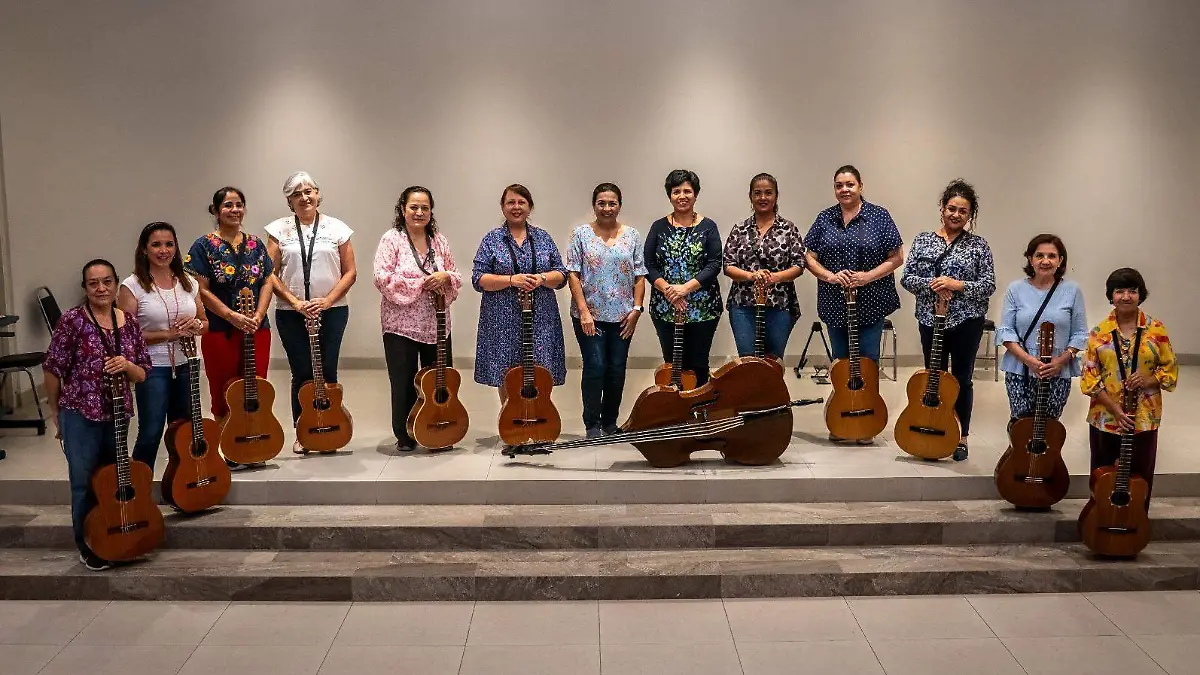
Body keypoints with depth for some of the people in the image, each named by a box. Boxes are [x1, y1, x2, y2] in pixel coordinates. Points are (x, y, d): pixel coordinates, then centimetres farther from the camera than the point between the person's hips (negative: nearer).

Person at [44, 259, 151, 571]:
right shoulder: (72, 320, -11)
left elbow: (142, 374, 6)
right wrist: (56, 412, 0)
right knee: (85, 484, 5)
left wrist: (126, 365, -16)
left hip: (117, 414, 4)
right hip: (80, 415, -4)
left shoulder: (129, 322, 2)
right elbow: (53, 369, -5)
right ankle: (88, 548, 21)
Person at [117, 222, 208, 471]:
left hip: (184, 366, 5)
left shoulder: (188, 283, 8)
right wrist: (167, 334, -18)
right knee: (151, 432, -3)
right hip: (152, 368, -5)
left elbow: (205, 322, 16)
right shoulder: (133, 286, -7)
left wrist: (196, 325, -7)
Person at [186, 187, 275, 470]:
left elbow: (267, 283, 8)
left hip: (257, 329, 4)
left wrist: (258, 316, -7)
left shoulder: (256, 244, 10)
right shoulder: (204, 246, -3)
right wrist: (232, 316, -17)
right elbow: (202, 290, -9)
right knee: (224, 394, 3)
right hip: (219, 330, -4)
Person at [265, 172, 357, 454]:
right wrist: (295, 303, -10)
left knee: (327, 372, 0)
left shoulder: (337, 228, 4)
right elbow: (270, 274, 1)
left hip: (332, 311, 0)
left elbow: (350, 272, 3)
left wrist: (327, 301, -9)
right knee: (302, 373, 2)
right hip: (291, 314, 0)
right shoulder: (279, 229, 5)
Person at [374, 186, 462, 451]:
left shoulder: (439, 240, 10)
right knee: (404, 383, 1)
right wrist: (420, 283, -17)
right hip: (401, 323, -4)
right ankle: (404, 438, 16)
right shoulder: (391, 239, -4)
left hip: (437, 324, 4)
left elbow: (456, 277, 12)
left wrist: (445, 277, -11)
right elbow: (383, 279, -14)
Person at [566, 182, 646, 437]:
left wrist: (637, 309, -3)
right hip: (590, 315, -2)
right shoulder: (581, 234, 1)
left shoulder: (632, 236, 8)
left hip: (622, 316, 3)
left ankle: (610, 422, 20)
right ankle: (592, 425, 6)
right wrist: (583, 311, -11)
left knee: (617, 368, 6)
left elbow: (639, 276, 7)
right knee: (595, 366, -6)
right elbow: (573, 274, -4)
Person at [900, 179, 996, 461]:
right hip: (930, 320, 2)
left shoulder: (978, 245, 0)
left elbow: (989, 285, -5)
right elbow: (906, 278, 0)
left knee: (962, 379, 7)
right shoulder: (923, 240, 4)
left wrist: (958, 285, -19)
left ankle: (962, 437, 20)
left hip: (967, 321, -1)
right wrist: (932, 285, -16)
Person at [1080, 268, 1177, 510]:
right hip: (1105, 418, 0)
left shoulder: (1156, 329, 0)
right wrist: (1114, 408, -13)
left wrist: (1148, 380, -15)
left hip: (1144, 418, 0)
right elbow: (1089, 377, -3)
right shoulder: (1099, 333, -1)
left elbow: (1171, 370, 5)